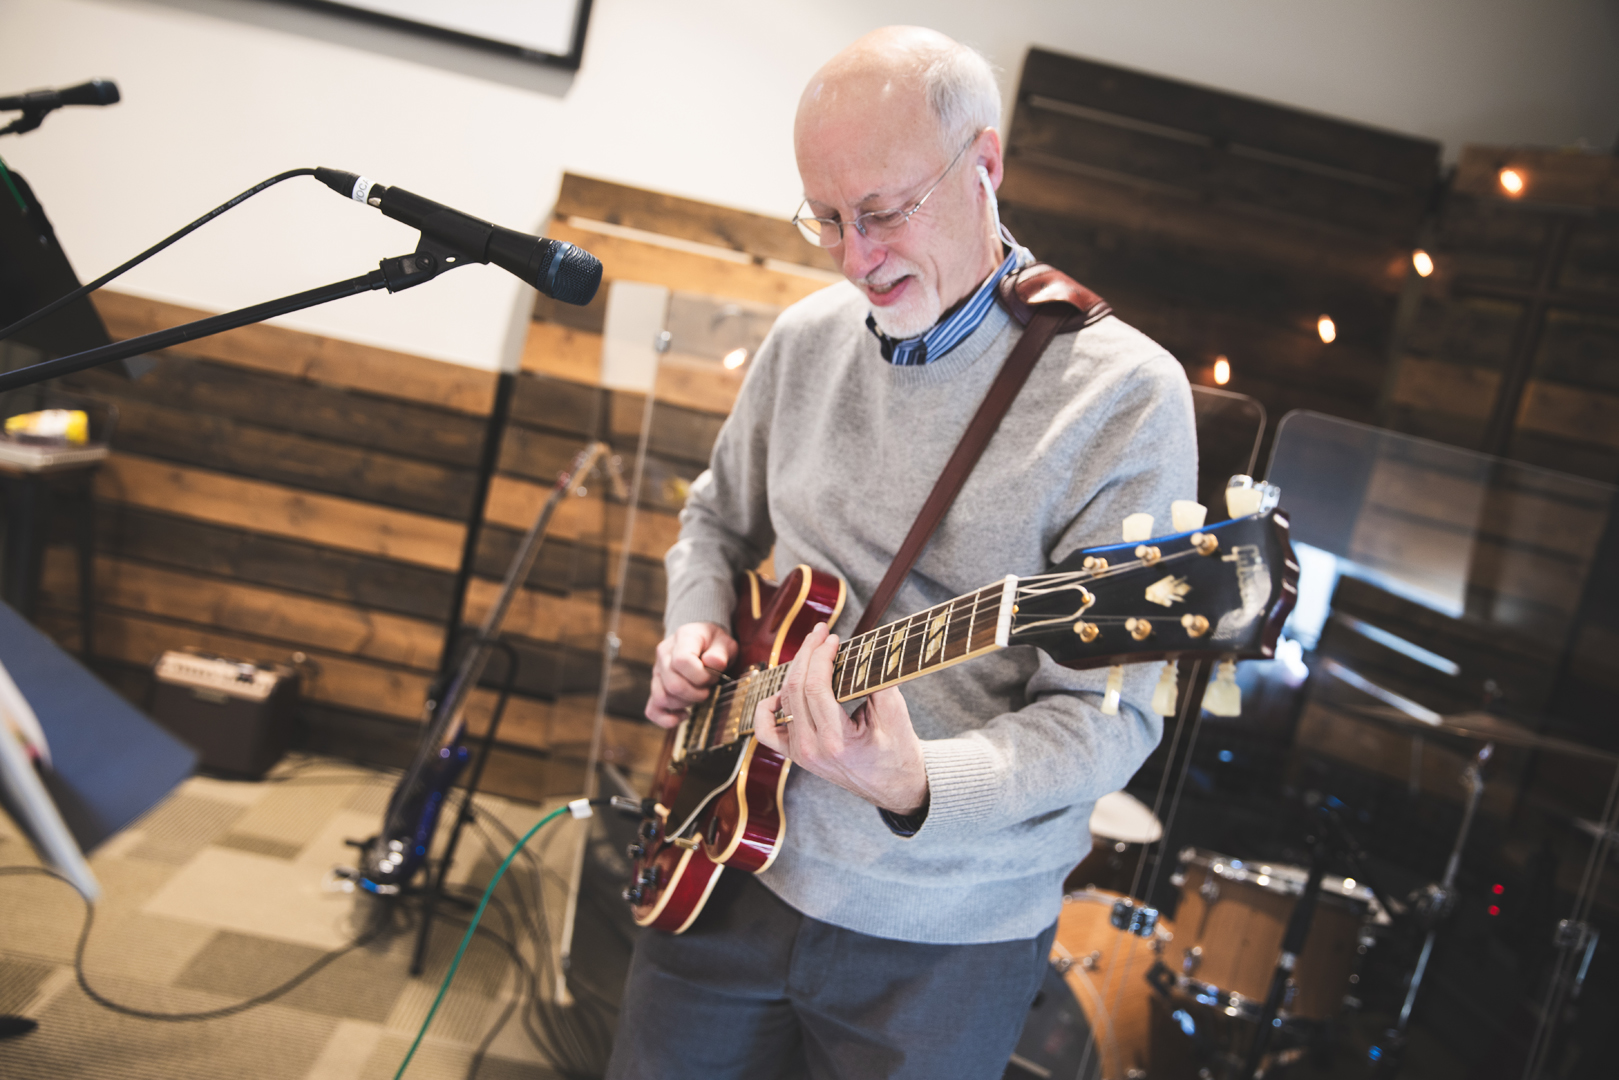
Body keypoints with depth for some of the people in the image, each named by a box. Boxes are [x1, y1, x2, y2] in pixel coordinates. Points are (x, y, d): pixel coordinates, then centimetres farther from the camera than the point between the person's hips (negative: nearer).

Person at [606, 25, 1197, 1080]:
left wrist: (917, 787, -35)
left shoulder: (1124, 396, -17)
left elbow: (1106, 714, -19)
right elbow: (720, 519, 17)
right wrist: (697, 628, -3)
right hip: (736, 865, 5)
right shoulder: (807, 338, 1)